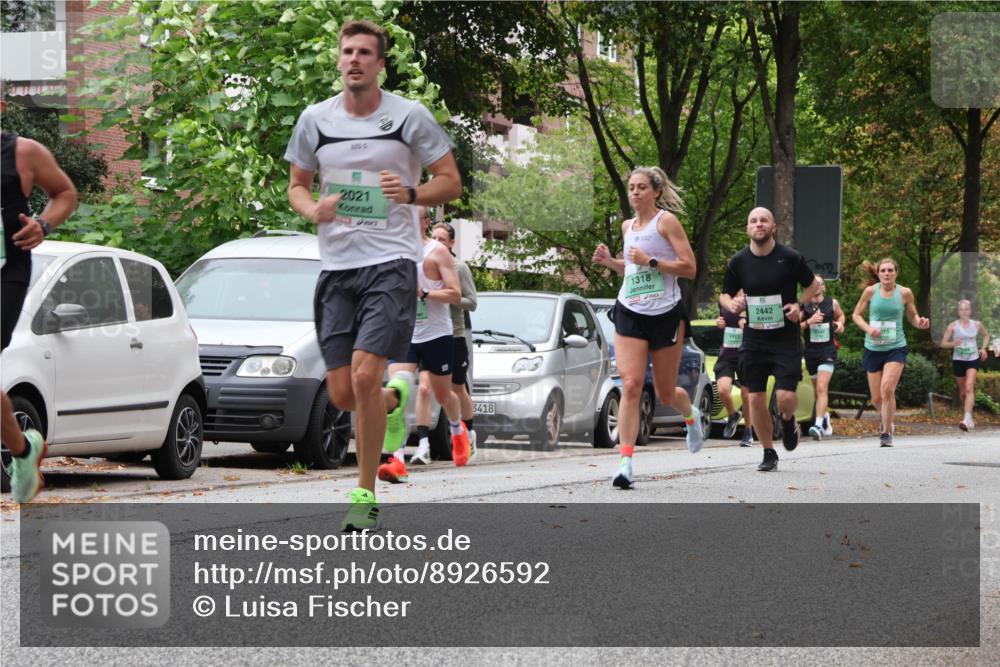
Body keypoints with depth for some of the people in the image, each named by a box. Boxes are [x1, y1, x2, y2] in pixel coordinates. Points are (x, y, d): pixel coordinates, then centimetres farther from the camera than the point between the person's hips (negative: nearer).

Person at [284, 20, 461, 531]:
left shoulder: (409, 116, -1)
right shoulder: (315, 119, 7)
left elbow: (451, 182, 5)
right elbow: (297, 184, 18)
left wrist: (411, 193, -15)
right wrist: (312, 209, -5)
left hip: (391, 262, -4)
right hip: (336, 266, 4)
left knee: (365, 374, -18)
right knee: (342, 393, 1)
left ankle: (366, 494, -6)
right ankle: (395, 398, 38)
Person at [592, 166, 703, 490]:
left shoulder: (666, 221, -6)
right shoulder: (628, 226, 13)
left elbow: (689, 268, -11)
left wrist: (650, 260, -20)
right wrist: (610, 262, 8)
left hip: (666, 314, -4)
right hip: (630, 314, 4)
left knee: (665, 393, 9)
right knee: (630, 385, -13)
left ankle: (691, 416, 45)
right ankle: (626, 461, -17)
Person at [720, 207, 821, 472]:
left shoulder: (789, 258, -7)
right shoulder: (738, 262, 0)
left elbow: (812, 284, 8)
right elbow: (725, 295, 12)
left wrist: (799, 305, -10)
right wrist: (731, 304, -11)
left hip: (786, 338, -2)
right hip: (753, 339, 2)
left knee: (785, 396, -13)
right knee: (756, 399, 0)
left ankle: (788, 420, 24)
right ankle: (768, 454, 17)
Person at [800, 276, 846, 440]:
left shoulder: (832, 303, 3)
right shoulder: (803, 306, 0)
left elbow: (841, 315, 23)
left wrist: (840, 323, 2)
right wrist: (808, 322, -17)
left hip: (828, 350, -2)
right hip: (810, 351, 2)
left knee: (822, 388, -19)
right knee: (818, 390, 15)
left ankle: (818, 426, -29)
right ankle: (826, 419, 40)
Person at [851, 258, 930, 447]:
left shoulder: (904, 293, -2)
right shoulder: (870, 291, -3)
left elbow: (912, 316, 11)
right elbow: (856, 315, 5)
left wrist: (920, 322, -12)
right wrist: (868, 328, -14)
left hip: (896, 348, -2)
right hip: (873, 348, 2)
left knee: (887, 388, -23)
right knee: (876, 399, 7)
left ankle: (887, 433, -11)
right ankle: (888, 419, 41)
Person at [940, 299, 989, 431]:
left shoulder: (977, 324, 2)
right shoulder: (953, 326, -2)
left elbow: (986, 335, 21)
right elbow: (943, 343, 0)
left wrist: (983, 348, 5)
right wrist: (953, 344, -20)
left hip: (973, 359, -1)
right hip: (958, 360, 1)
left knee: (969, 388, -20)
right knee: (962, 391, 11)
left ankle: (967, 419, -31)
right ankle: (970, 419, 32)